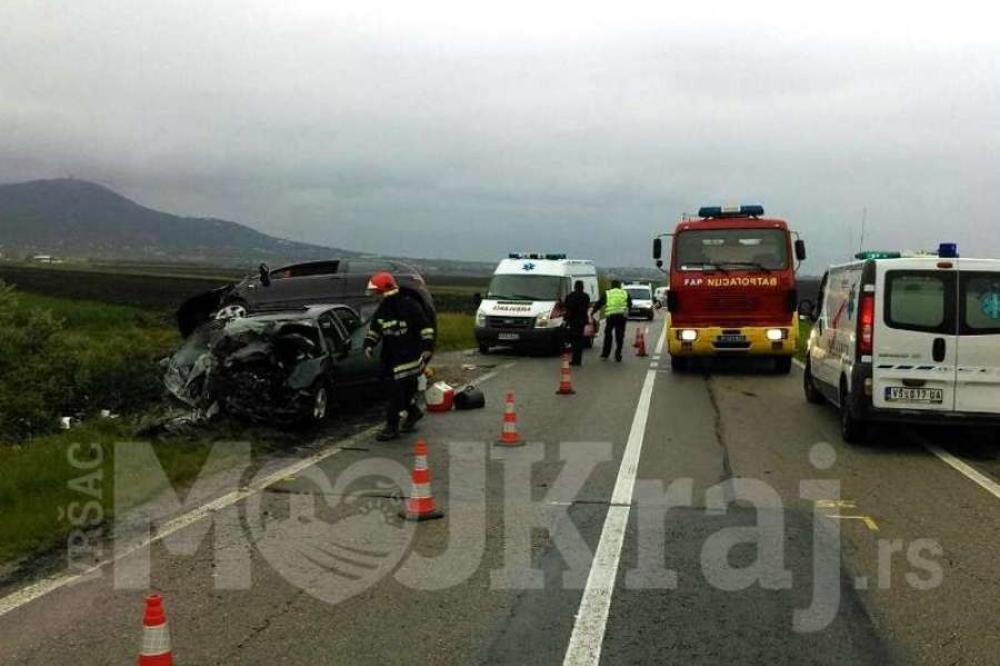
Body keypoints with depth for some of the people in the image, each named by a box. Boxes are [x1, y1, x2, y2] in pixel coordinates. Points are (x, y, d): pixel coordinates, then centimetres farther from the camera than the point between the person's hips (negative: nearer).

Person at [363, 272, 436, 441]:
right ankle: (413, 412, 37)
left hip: (408, 356, -7)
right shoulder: (381, 311, 9)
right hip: (390, 356, 7)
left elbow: (426, 329, -8)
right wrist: (369, 345, 5)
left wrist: (426, 350, -13)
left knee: (398, 389, -12)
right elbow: (373, 330, 22)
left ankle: (392, 427, -8)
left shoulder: (410, 307, -11)